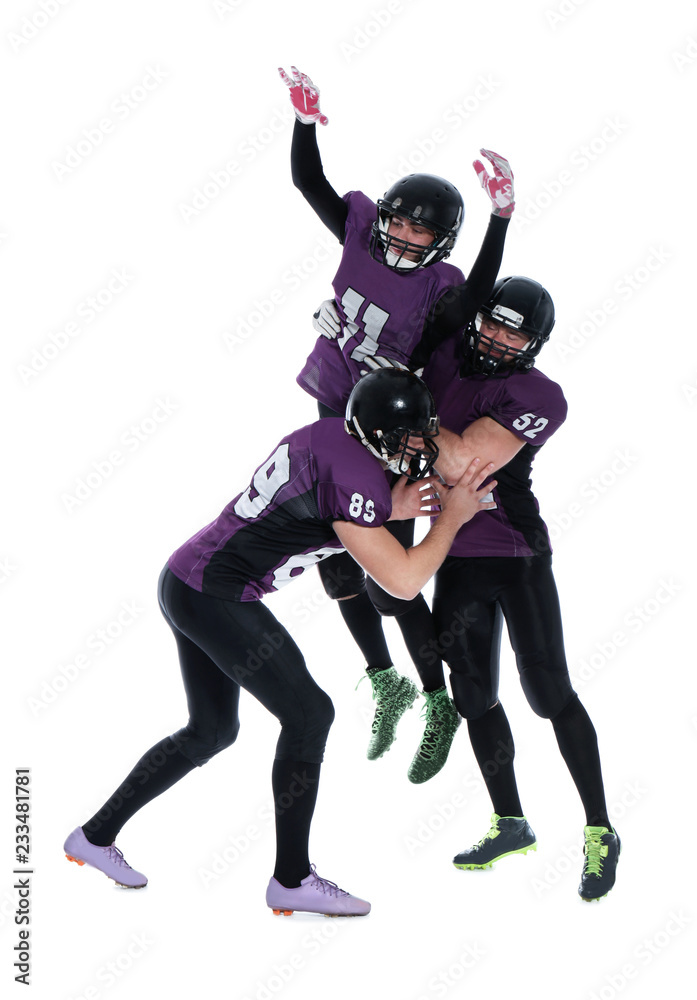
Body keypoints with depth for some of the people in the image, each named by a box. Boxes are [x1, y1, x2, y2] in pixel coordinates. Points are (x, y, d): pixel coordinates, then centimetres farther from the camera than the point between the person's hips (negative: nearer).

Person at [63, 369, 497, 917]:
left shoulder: (332, 434, 6)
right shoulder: (353, 475, -21)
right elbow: (404, 580, -20)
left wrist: (391, 509, 4)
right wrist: (453, 516, -7)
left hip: (185, 579, 10)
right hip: (216, 597, -10)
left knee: (213, 730, 21)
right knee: (308, 713, -4)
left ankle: (95, 835, 31)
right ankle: (292, 880, 4)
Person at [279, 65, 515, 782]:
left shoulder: (441, 288, -22)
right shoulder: (362, 233, -5)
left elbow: (476, 297, -44)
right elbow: (308, 182, -3)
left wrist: (501, 216, -54)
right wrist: (306, 120, -20)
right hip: (335, 420, 6)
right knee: (338, 562, 11)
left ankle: (438, 704, 12)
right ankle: (387, 686, 28)